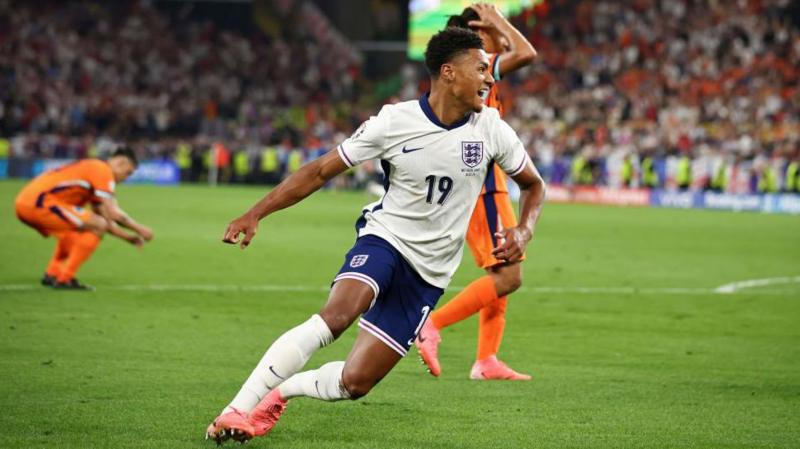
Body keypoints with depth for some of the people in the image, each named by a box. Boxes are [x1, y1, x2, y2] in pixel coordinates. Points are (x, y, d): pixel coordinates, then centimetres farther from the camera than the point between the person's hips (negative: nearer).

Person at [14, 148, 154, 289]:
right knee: (97, 227, -11)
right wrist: (139, 228, 0)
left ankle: (52, 274, 20)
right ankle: (65, 278, -9)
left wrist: (128, 237, 24)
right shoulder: (103, 170, -5)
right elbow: (113, 213, -12)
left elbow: (104, 217, 28)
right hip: (40, 203, -11)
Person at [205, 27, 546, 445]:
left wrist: (523, 231, -7)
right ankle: (237, 409, -29)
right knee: (335, 316, -34)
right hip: (385, 238, -3)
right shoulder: (394, 122, -10)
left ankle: (277, 392, 24)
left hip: (429, 274, 3)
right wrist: (256, 213, -11)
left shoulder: (491, 129, -3)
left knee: (354, 382, -4)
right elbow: (321, 171, -3)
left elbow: (533, 185, 14)